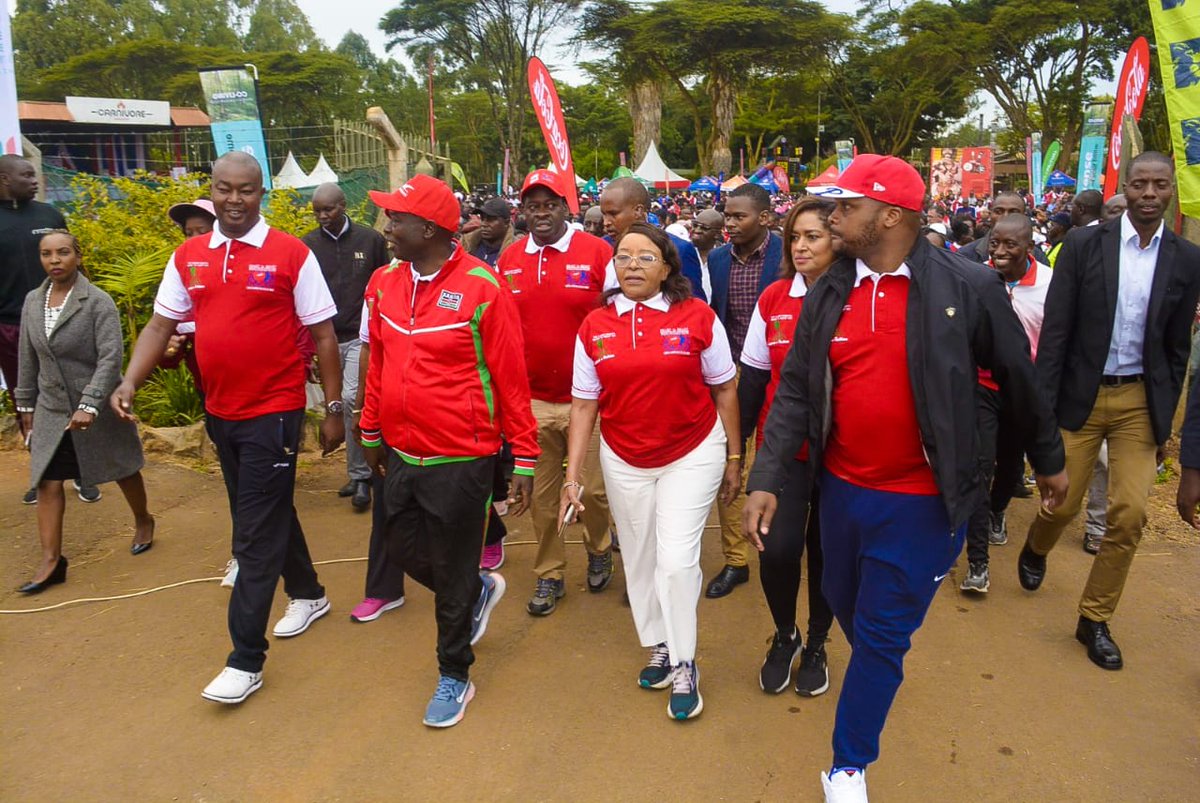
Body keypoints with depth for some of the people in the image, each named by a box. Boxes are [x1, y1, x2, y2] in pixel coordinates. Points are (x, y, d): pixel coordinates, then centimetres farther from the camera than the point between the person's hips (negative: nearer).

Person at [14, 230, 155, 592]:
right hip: (51, 411, 4)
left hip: (99, 408, -4)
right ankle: (51, 561, 5)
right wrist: (26, 404, 14)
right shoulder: (33, 301, 3)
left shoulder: (98, 301, -14)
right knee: (47, 482, -1)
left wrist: (89, 404, -28)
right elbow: (28, 358, 11)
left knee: (123, 471, 13)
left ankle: (143, 521, 38)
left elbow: (111, 357, -20)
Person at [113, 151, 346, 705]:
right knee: (265, 514, 20)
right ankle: (307, 594, 42)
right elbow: (160, 325, 8)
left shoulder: (291, 255, -9)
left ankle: (246, 659, 8)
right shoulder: (187, 257, 6)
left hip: (273, 414, -6)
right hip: (219, 413, 6)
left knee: (256, 534, -2)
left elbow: (323, 335, -7)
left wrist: (334, 408, -7)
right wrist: (129, 382, -8)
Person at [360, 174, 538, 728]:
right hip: (402, 454, 6)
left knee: (453, 576, 8)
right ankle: (481, 591, 48)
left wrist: (523, 459, -11)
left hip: (461, 460, -6)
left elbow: (511, 379, -12)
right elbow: (378, 364, 13)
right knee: (409, 552, 19)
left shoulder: (482, 288, -15)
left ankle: (454, 676, 31)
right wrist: (372, 432, 17)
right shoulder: (387, 283, 3)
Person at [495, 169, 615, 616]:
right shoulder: (508, 261, 5)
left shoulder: (597, 252, -5)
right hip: (531, 400, 3)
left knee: (593, 488, 8)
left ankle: (599, 550, 38)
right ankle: (549, 576, 28)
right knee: (541, 493, 11)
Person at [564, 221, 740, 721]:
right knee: (639, 560, 13)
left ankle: (683, 666, 14)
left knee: (677, 560, -7)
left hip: (692, 455, -3)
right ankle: (658, 647, 35)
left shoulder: (697, 317, -9)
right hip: (624, 462, 3)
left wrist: (733, 459, 2)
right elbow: (584, 405, 0)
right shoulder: (594, 328, -3)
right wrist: (573, 475, -3)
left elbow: (724, 390, -1)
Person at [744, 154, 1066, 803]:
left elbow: (1018, 377, 1)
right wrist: (766, 481, -8)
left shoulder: (967, 288, -11)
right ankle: (879, 668, 56)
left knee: (882, 635, 5)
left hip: (921, 501, -4)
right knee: (846, 605, 23)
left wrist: (1049, 460, 12)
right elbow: (796, 391, -1)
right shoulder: (827, 294, 0)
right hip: (842, 488, 5)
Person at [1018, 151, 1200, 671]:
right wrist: (1042, 408, -10)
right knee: (1062, 503, 5)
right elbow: (1055, 330, -7)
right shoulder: (1084, 244, -4)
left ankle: (1095, 619, 16)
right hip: (1082, 395, -2)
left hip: (1140, 402, 2)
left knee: (1129, 516, -2)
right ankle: (1035, 550, 41)